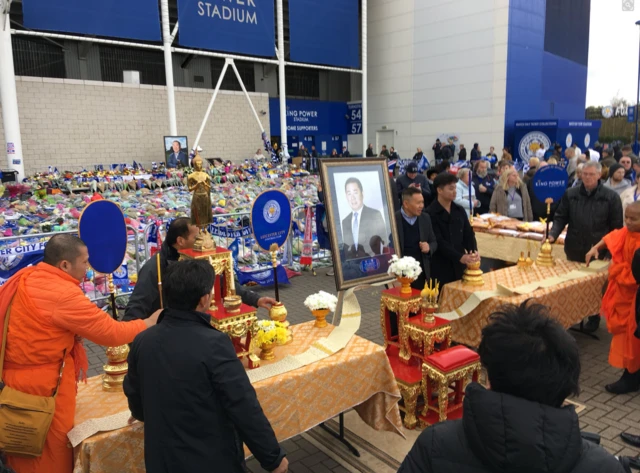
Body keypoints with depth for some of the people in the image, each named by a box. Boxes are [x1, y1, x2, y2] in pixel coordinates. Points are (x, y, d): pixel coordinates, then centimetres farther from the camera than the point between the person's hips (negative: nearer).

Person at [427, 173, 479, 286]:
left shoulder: (459, 210, 10)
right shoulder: (430, 214, -10)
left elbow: (469, 234, 8)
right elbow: (439, 241, -16)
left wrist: (474, 252, -12)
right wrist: (460, 257, -24)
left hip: (459, 267, 6)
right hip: (440, 268, -5)